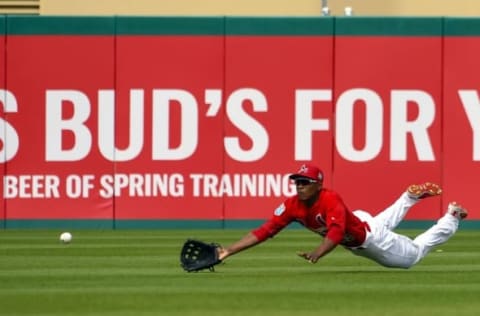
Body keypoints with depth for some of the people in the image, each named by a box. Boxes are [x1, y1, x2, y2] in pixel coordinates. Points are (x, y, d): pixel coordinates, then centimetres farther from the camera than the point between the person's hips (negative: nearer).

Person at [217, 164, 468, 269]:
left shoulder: (330, 199, -42)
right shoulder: (291, 206, -24)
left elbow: (336, 232, -58)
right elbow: (263, 232, -29)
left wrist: (317, 253, -76)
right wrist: (229, 251, -40)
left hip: (370, 236, -6)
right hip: (353, 243, 6)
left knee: (413, 255, 19)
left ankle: (452, 217, 37)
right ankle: (409, 198, 58)